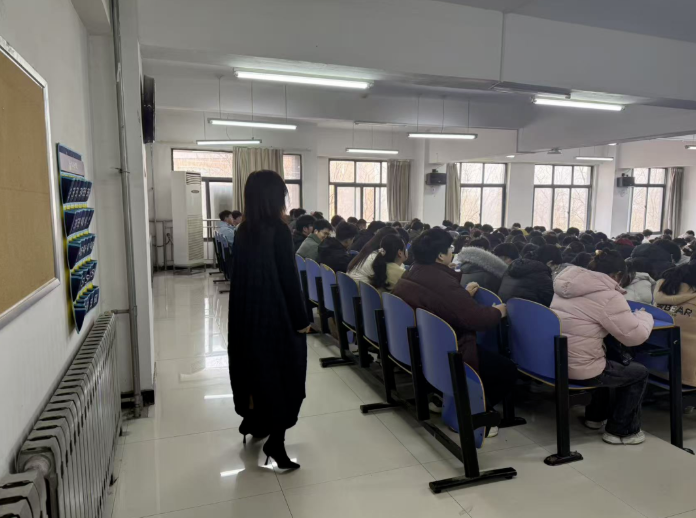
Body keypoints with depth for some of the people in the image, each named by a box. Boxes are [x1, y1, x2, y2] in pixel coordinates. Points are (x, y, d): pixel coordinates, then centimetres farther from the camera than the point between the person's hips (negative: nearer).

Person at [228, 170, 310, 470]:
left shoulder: (243, 232, 3)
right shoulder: (278, 231, -17)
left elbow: (241, 274, 9)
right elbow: (289, 278, -17)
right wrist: (301, 319, -10)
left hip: (247, 313, 7)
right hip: (276, 313, -7)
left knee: (255, 366, 21)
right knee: (283, 373, 5)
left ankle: (254, 422, 37)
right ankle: (275, 440, 7)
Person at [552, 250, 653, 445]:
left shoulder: (567, 285, 7)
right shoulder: (607, 296, -17)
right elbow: (636, 336, -11)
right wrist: (644, 316, 9)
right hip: (578, 370, -8)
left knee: (611, 361, 35)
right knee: (639, 373, 15)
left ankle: (595, 416, 42)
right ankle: (621, 431, 24)